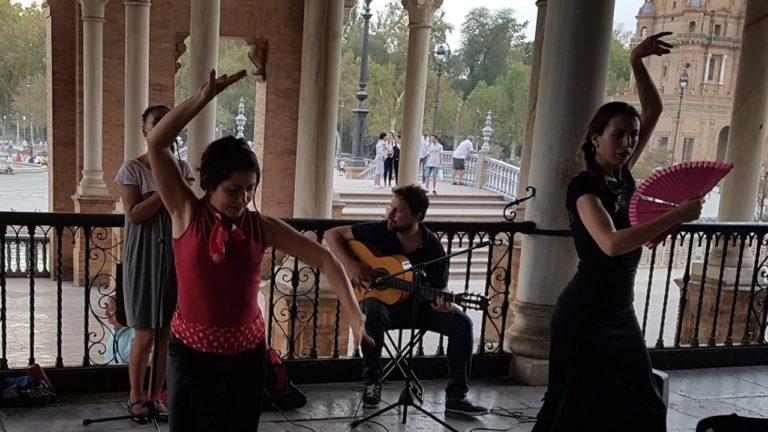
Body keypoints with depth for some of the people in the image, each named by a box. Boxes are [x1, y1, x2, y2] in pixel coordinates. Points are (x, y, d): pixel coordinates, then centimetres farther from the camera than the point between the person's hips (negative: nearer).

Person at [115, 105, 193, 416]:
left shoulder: (182, 168, 6)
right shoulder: (132, 169, -6)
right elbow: (134, 215, -15)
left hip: (175, 257, 4)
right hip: (145, 259, -4)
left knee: (167, 332, 8)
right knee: (145, 334, 1)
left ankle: (155, 395, 22)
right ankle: (135, 396, 20)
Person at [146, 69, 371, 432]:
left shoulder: (262, 227, -6)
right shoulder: (187, 214, -10)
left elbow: (324, 260, -5)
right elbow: (156, 145, -19)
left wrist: (354, 314, -14)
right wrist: (204, 96, -25)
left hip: (246, 352, 1)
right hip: (190, 350, -1)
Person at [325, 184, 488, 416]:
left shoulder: (432, 247, -12)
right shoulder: (379, 231, -14)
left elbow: (439, 289, -5)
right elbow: (333, 234, -9)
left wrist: (441, 303, -30)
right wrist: (351, 264, -24)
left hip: (418, 304, 2)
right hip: (382, 300, -1)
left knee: (462, 323, -19)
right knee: (373, 313, -38)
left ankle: (456, 396, -10)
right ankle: (372, 382, -16)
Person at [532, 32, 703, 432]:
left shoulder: (623, 176, 5)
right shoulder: (584, 185, -16)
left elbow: (654, 110, 13)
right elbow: (611, 243, -33)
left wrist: (637, 63, 3)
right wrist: (677, 216, -32)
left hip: (619, 312, 8)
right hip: (585, 314, -8)